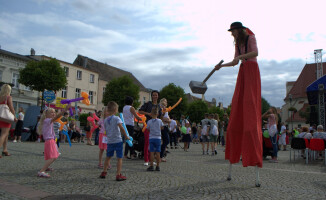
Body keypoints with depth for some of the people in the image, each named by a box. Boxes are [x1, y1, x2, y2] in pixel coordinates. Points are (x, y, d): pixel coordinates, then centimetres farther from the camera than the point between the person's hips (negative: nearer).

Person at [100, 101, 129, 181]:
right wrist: (126, 136, -14)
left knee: (108, 157, 21)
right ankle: (118, 175, -1)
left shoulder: (105, 120, 7)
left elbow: (106, 130, 12)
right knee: (119, 158, 1)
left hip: (109, 141, 6)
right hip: (118, 141, -6)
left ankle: (104, 172, 27)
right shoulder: (116, 118, -11)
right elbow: (121, 128, -23)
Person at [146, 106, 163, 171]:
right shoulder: (160, 121, -3)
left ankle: (151, 166, 2)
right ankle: (158, 166, 7)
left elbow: (148, 129, 5)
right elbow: (162, 128, 10)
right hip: (158, 138, 1)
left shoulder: (149, 121, -5)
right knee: (158, 152, 4)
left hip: (151, 138, -1)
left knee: (152, 152, 1)